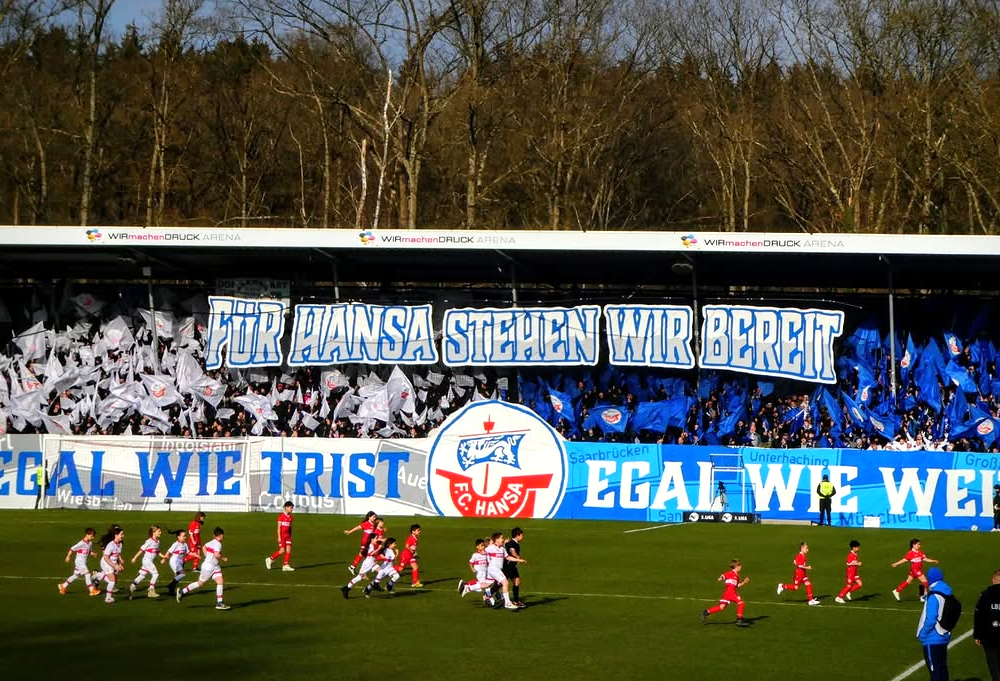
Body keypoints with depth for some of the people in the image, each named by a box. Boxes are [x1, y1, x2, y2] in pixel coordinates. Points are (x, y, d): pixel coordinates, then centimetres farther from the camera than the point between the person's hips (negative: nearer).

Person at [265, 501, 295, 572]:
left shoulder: (290, 516, 9)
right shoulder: (281, 516, -11)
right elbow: (279, 527, -12)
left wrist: (290, 537, 18)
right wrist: (279, 537, -17)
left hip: (287, 535, 6)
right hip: (282, 535, -6)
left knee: (288, 550, -3)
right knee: (282, 550, -7)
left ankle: (285, 566, -1)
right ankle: (270, 559, 12)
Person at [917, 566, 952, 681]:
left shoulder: (933, 596, -19)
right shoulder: (947, 593, 5)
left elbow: (930, 619, -22)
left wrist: (923, 633, -9)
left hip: (932, 639, -8)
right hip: (944, 637, 8)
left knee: (934, 670, -2)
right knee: (942, 667, 15)